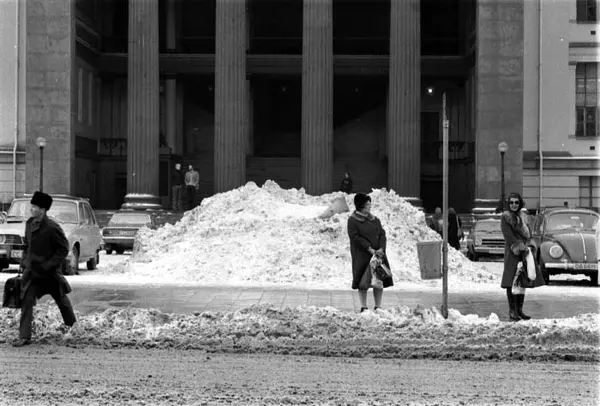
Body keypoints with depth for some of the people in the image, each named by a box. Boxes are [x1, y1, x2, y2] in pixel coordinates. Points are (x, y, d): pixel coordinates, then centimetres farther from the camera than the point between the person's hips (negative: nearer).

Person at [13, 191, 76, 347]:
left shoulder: (52, 228, -20)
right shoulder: (29, 223, 0)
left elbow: (63, 249, -15)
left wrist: (48, 265, -18)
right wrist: (24, 261, 5)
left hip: (49, 272, -5)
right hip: (31, 270, 5)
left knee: (60, 298, 17)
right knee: (26, 301, -5)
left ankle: (69, 322, 43)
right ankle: (24, 337, -3)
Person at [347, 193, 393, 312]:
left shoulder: (375, 220, 14)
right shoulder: (352, 221, -3)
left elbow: (382, 234, 8)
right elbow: (356, 238, -11)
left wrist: (381, 249, -10)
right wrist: (370, 249, -17)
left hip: (378, 253, 5)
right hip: (362, 256, -5)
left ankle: (378, 307, 10)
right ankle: (364, 307, 4)